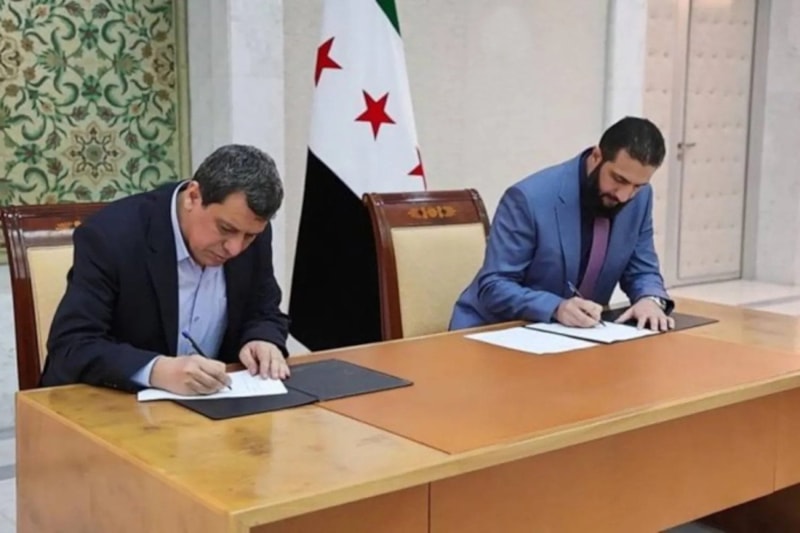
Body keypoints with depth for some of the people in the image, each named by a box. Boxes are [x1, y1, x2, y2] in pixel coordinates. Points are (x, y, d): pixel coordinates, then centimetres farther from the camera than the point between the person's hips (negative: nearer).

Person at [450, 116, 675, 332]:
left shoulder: (639, 197, -5)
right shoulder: (530, 197, -22)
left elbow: (642, 271, 5)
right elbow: (493, 286, -20)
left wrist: (651, 299, -17)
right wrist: (556, 308, -34)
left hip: (574, 331, 5)